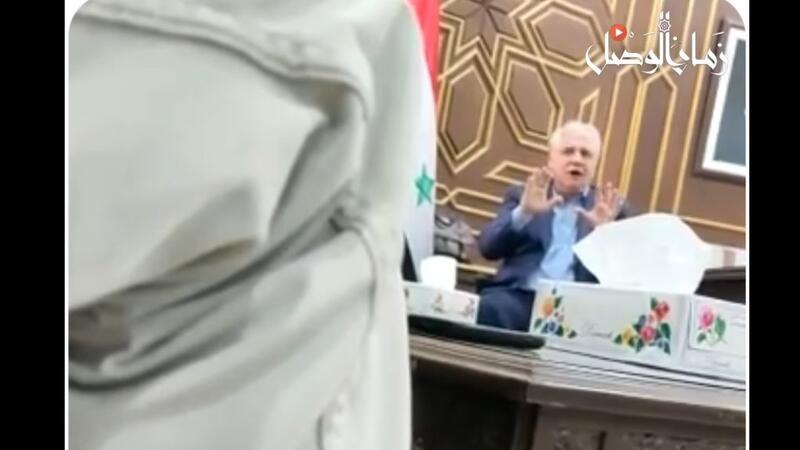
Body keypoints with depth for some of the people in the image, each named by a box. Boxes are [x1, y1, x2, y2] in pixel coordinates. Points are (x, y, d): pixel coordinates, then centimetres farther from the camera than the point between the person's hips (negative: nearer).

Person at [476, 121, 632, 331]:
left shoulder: (612, 207, 18)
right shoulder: (522, 195, 18)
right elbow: (489, 248, 5)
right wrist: (523, 213, -12)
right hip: (520, 295, 0)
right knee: (490, 308, -33)